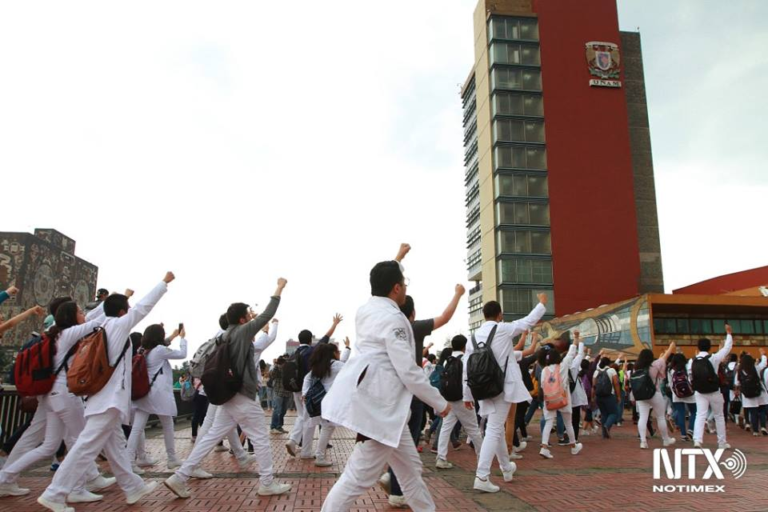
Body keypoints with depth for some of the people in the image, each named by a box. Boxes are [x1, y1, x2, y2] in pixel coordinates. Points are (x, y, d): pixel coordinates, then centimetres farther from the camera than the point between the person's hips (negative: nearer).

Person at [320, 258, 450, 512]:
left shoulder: (365, 310, 10)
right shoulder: (393, 319, -16)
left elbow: (385, 279, 33)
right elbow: (408, 371, -17)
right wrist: (440, 403, -5)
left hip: (383, 404, 10)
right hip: (380, 405, -10)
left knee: (410, 468, 19)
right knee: (359, 476, -3)